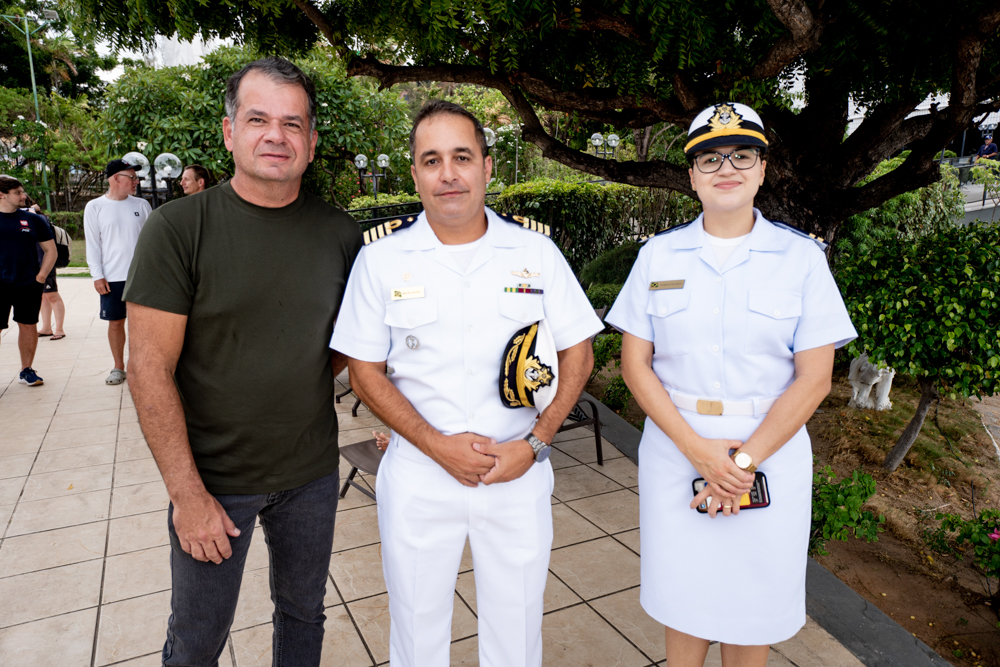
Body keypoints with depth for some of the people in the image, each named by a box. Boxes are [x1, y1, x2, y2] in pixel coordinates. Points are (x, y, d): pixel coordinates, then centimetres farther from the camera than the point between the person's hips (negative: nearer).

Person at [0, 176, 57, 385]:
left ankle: (26, 370, 22)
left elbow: (51, 250, 11)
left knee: (28, 327, 9)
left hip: (29, 285, 2)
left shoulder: (32, 219, 6)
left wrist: (41, 276, 0)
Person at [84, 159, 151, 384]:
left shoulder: (142, 205, 6)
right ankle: (119, 368, 20)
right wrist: (97, 276, -6)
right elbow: (93, 245, 1)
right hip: (111, 277, -1)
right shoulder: (95, 207, 2)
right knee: (115, 322, 7)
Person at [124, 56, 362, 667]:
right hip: (214, 479, -2)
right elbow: (150, 366, -14)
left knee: (304, 612, 22)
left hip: (313, 474, 3)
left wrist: (312, 386, -2)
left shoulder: (342, 234, -3)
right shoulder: (179, 227, -13)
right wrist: (186, 493, -14)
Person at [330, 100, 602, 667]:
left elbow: (578, 354, 1)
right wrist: (437, 445, -14)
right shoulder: (381, 259, -4)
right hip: (418, 477, 0)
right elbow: (365, 372, -3)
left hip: (519, 473, 1)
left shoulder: (537, 252, -2)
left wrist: (534, 444, -11)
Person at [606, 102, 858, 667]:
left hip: (770, 453, -1)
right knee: (681, 593, 14)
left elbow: (814, 377, -6)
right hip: (676, 447, 1)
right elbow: (636, 364, -3)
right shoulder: (660, 254, 1)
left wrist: (744, 460, -13)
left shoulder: (802, 257, -3)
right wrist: (699, 450, -13)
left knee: (752, 604, 13)